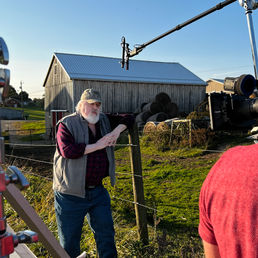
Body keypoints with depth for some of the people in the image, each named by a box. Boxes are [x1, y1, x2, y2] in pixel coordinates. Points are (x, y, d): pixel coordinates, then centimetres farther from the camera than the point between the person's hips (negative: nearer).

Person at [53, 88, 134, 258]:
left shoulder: (104, 121, 9)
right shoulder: (67, 124, -9)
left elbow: (128, 119, 16)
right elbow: (67, 150, -24)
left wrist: (117, 131, -5)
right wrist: (97, 145, -19)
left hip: (98, 191, 5)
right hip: (72, 194, -5)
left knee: (106, 233, 15)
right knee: (69, 239, 9)